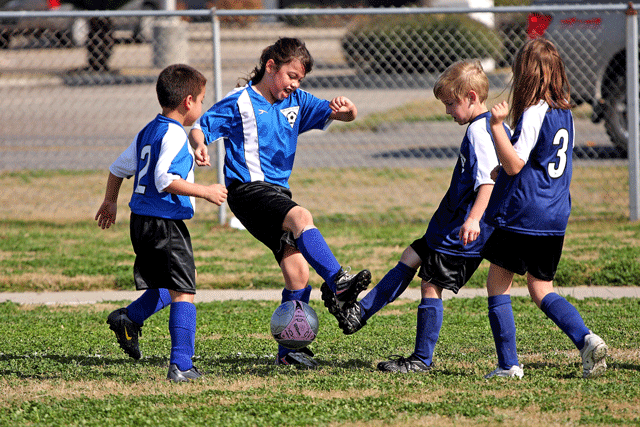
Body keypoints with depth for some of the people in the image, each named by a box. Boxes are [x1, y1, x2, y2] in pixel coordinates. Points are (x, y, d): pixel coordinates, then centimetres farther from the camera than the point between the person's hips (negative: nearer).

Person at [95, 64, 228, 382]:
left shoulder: (148, 131, 13)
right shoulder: (174, 135, -15)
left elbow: (119, 168, 22)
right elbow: (165, 180, -25)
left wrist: (110, 202, 36)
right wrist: (205, 192, -19)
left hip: (141, 222, 9)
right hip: (166, 222, -9)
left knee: (166, 288, 22)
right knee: (183, 293, -5)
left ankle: (129, 318, 4)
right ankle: (180, 365, -10)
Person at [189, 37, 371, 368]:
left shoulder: (296, 102, 14)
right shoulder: (240, 102, -1)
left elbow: (348, 116, 12)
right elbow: (200, 127, -2)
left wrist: (346, 108, -12)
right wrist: (199, 145, -26)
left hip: (278, 191, 7)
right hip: (248, 189, -7)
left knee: (297, 271, -1)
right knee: (301, 217, -34)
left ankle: (290, 349, 6)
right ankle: (339, 284, -45)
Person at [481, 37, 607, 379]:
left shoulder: (533, 113, -16)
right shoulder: (565, 113, 9)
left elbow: (514, 164, -19)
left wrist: (497, 126, -22)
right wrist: (504, 174, 27)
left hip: (521, 216, -8)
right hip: (556, 217, 8)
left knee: (498, 284, 5)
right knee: (541, 289, 16)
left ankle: (508, 364, 3)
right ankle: (586, 340, -5)